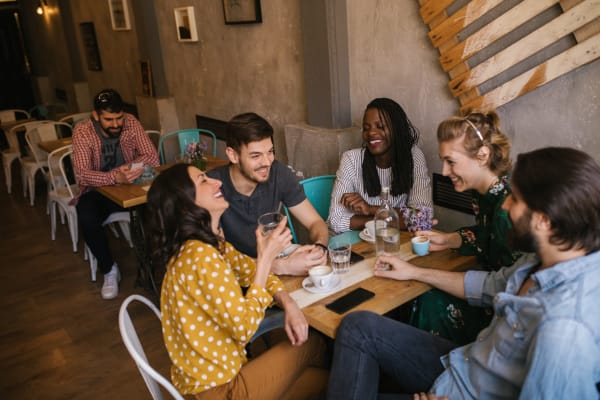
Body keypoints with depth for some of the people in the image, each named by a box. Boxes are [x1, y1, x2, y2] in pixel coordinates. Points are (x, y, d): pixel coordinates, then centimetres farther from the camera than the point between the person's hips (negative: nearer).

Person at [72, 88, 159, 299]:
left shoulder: (131, 123, -9)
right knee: (87, 219, -32)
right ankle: (109, 270, -8)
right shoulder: (82, 132, -16)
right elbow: (82, 174, -26)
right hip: (97, 190, -1)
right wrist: (115, 177, -44)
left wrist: (126, 170, -29)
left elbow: (152, 157, -12)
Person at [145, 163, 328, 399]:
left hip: (209, 370, 8)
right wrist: (266, 258, -23)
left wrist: (288, 304, -8)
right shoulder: (201, 257, -29)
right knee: (313, 344, 9)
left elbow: (249, 269, 9)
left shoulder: (208, 241, 1)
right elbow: (245, 327, -26)